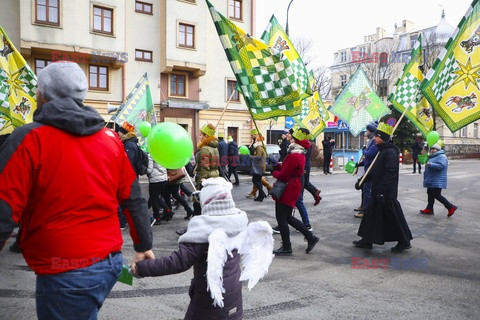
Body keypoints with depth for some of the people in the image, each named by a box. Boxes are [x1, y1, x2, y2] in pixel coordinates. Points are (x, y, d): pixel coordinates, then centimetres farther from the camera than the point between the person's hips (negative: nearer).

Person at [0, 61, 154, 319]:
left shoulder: (30, 139, -12)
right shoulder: (109, 138, 4)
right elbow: (133, 199, 8)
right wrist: (143, 245, 18)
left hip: (66, 272, -5)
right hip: (111, 261, 6)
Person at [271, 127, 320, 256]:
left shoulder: (294, 156, -21)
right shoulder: (300, 154, 13)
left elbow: (283, 175, -21)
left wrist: (274, 172, -1)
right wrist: (279, 166, 2)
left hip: (288, 191, -10)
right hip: (293, 189, 10)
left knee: (281, 217, 0)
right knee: (288, 217, 17)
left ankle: (286, 248, 9)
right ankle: (310, 237, 21)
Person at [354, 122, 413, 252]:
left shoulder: (390, 152, -17)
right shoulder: (382, 151, 14)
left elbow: (390, 174, -24)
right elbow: (374, 170, 21)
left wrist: (382, 191, -25)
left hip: (387, 193, -10)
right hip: (378, 192, 10)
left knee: (394, 217, 1)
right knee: (371, 215, 13)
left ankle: (404, 242, 17)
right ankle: (367, 240, 23)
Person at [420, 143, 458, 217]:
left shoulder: (441, 156, -15)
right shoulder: (432, 157, 16)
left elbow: (441, 166, -29)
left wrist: (430, 164, -28)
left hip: (437, 181, -11)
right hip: (432, 180, 11)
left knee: (436, 195, -11)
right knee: (430, 194, 14)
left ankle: (451, 207, -2)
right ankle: (429, 209, 21)